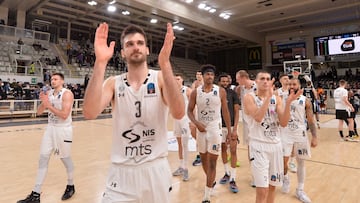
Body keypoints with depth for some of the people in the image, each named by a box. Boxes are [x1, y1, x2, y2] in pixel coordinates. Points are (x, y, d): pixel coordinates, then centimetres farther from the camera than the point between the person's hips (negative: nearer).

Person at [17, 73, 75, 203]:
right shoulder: (49, 93, 6)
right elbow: (39, 112, 7)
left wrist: (49, 105, -22)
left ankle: (70, 186, 29)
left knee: (65, 158, 8)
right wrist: (43, 102, -12)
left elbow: (64, 115, -23)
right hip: (50, 128, 6)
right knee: (43, 159, 4)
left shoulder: (67, 94, -15)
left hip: (63, 130, -6)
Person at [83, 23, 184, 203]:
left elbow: (178, 113, -25)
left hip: (156, 169, 0)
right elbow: (89, 113, -21)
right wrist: (100, 63, -27)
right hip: (122, 171, 1)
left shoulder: (161, 78, -7)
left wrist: (165, 63, -33)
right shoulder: (113, 83, -3)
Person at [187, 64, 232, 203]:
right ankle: (211, 181, 45)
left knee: (212, 162, -2)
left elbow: (225, 112, 2)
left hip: (215, 129, -2)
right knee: (203, 159, 17)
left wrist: (229, 131, 2)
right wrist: (196, 123, -16)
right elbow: (189, 111, 2)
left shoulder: (221, 91, -3)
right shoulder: (195, 92, -2)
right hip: (201, 128, 3)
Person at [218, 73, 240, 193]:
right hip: (220, 126, 2)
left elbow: (236, 112, -3)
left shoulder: (233, 94, -1)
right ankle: (227, 173, 29)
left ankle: (232, 179, 4)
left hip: (231, 126, -2)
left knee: (233, 151, -3)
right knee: (223, 149, 12)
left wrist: (235, 128, -11)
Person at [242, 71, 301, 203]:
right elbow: (258, 118, -23)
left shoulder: (277, 99, 7)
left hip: (275, 145, 5)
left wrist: (288, 103, -14)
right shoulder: (249, 97, -6)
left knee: (272, 186, 17)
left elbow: (283, 123, -3)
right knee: (262, 190, -6)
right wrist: (268, 97, -24)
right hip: (258, 145, -5)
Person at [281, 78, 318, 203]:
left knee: (301, 162, 8)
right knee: (283, 160, -4)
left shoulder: (305, 101, -1)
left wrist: (314, 137, -8)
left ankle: (300, 190, 22)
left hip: (300, 134, 0)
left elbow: (311, 120, -2)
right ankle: (286, 178, 28)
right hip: (286, 134, 0)